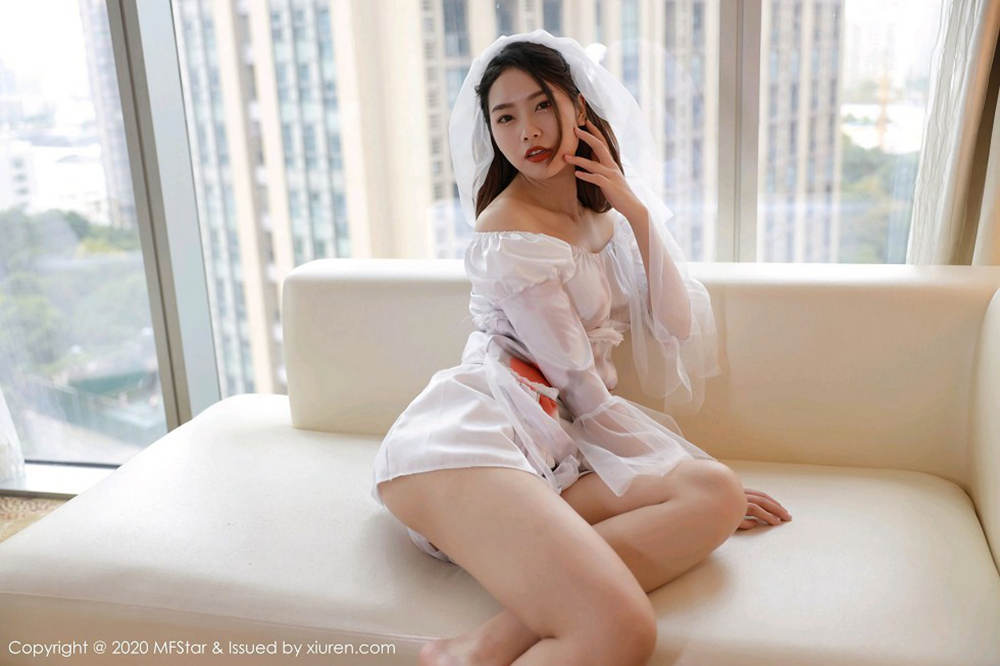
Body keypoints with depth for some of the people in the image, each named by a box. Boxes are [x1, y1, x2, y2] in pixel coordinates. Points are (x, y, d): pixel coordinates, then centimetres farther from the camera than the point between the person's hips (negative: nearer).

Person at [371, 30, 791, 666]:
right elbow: (583, 388, -6)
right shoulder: (510, 230, -5)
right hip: (471, 437, -9)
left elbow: (679, 325, 12)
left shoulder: (605, 210, 21)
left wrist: (637, 212, 1)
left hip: (553, 445, 9)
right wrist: (692, 477, 0)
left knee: (718, 494, -23)